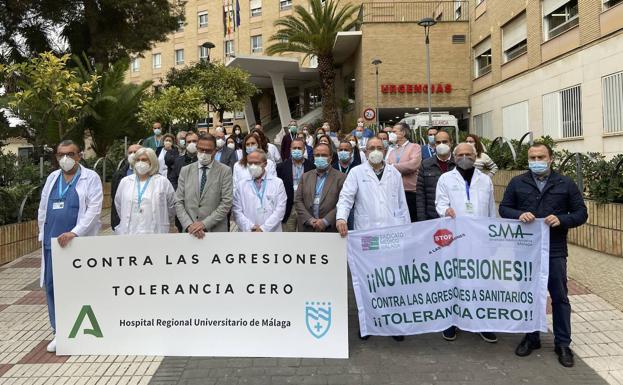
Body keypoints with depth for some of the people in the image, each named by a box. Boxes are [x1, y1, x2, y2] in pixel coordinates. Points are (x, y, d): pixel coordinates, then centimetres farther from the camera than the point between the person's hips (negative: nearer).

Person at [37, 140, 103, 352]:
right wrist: (43, 234, 13)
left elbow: (94, 209, -12)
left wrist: (74, 233, -19)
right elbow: (43, 208, 18)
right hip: (52, 241, 5)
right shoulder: (52, 178, 14)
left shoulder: (90, 177, -3)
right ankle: (59, 331, 19)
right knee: (52, 286, 7)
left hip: (79, 241, -5)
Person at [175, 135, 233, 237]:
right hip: (190, 232, 2)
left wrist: (204, 224, -16)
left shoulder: (225, 171, -2)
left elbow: (226, 203, -9)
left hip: (216, 231, -2)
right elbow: (178, 202, 2)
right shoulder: (185, 170, 6)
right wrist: (189, 225, -12)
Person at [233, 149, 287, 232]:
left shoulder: (278, 183, 5)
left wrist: (263, 229, -10)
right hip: (247, 233, 1)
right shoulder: (241, 185, 9)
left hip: (271, 232, -1)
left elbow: (280, 210, -2)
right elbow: (237, 211, 3)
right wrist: (250, 228, -10)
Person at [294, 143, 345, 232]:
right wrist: (310, 219, -7)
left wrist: (325, 221, -14)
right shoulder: (305, 176, 13)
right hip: (307, 229, 3)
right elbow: (298, 200, 7)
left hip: (331, 229, -3)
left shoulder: (341, 177, 1)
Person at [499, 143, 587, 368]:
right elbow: (504, 208, 6)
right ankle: (531, 338, 27)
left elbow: (581, 213, 4)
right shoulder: (517, 183, 5)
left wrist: (561, 220, -15)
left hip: (555, 250, -1)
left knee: (559, 297, 6)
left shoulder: (566, 184, 3)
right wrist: (519, 215, -15)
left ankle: (562, 343, 20)